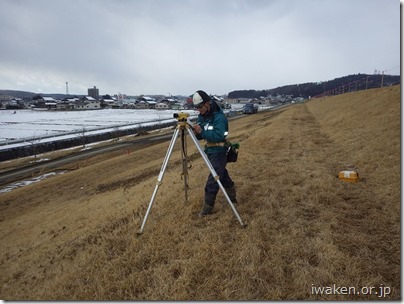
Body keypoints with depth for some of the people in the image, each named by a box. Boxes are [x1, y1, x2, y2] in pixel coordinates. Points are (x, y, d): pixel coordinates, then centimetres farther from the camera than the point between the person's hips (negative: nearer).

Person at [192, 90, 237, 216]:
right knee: (223, 176, 21)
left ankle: (207, 209, 3)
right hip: (210, 151, 9)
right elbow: (200, 137, 9)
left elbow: (219, 136, -27)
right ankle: (232, 198, 38)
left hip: (219, 152, -9)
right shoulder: (202, 117, 6)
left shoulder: (219, 117, -18)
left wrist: (202, 131, -30)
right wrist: (196, 132, -13)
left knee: (212, 181, -7)